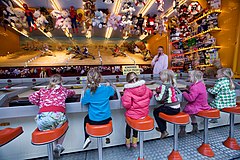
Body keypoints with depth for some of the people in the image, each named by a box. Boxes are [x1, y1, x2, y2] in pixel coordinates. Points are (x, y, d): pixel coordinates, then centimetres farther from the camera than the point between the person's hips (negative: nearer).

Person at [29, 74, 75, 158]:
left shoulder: (43, 90, 26)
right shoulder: (63, 89, 23)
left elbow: (31, 98, 16)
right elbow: (72, 92, 39)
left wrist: (41, 104, 28)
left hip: (42, 117, 2)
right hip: (57, 115, -2)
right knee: (64, 122, 33)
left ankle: (57, 146, 30)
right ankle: (59, 146, 26)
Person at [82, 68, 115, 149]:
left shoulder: (88, 92, -19)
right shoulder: (106, 89, -14)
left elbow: (83, 102, -1)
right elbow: (113, 91, 9)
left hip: (93, 121, -1)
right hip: (106, 119, 2)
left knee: (86, 119, 31)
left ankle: (87, 138, 26)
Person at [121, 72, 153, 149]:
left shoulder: (128, 91, -23)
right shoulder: (144, 87, -5)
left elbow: (126, 105, -25)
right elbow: (150, 95, 12)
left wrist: (123, 98, -7)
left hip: (134, 114, -4)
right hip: (144, 113, 5)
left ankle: (128, 142, 42)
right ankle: (134, 141, 44)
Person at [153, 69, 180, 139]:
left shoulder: (164, 86, -19)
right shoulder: (171, 84, 8)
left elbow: (160, 98, -21)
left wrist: (155, 94, -3)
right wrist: (158, 90, 2)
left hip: (171, 109, -8)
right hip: (177, 108, 9)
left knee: (156, 112, 10)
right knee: (161, 108, 29)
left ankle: (163, 131, 15)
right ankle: (163, 127, 40)